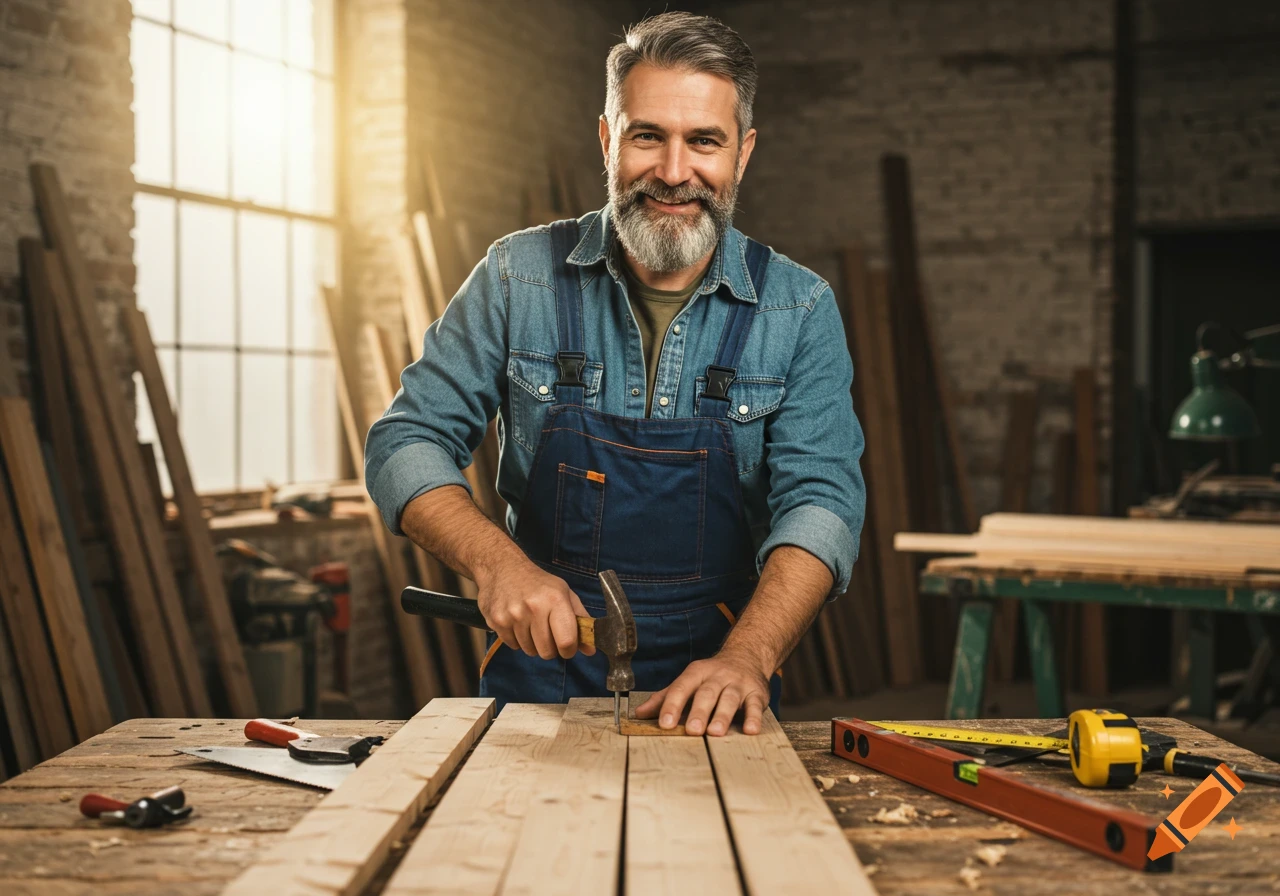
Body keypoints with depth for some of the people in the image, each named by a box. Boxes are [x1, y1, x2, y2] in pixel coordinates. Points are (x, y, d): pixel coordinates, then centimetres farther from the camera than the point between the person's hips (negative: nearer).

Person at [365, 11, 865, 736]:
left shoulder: (801, 310, 0)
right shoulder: (519, 277, 0)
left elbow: (820, 497, -9)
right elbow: (407, 443, 1)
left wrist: (747, 655, -27)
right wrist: (496, 562, -18)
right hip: (540, 673, 0)